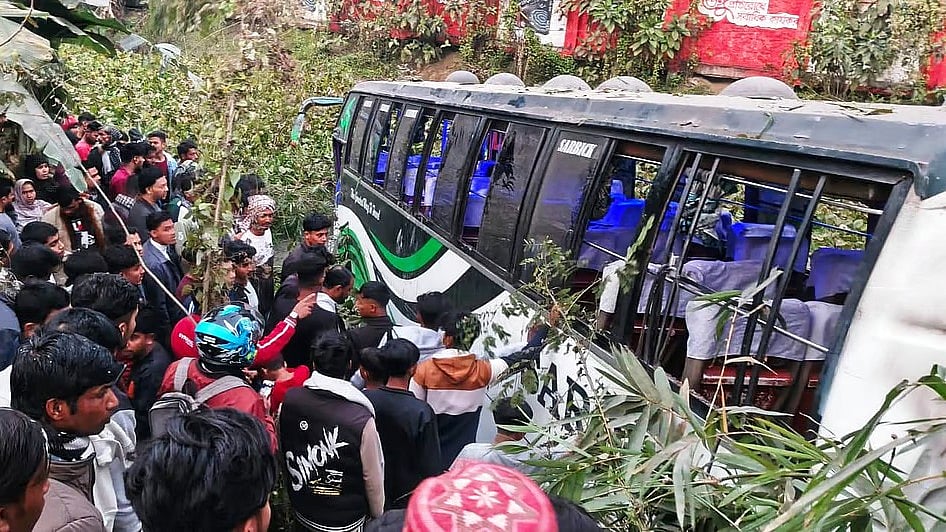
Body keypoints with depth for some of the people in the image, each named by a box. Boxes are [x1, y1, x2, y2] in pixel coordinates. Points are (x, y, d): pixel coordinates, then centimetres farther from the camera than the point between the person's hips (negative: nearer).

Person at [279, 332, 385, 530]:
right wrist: (378, 516, 1)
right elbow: (373, 477, -17)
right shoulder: (361, 419, -30)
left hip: (301, 510, 4)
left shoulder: (290, 399, -17)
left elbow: (283, 449, 0)